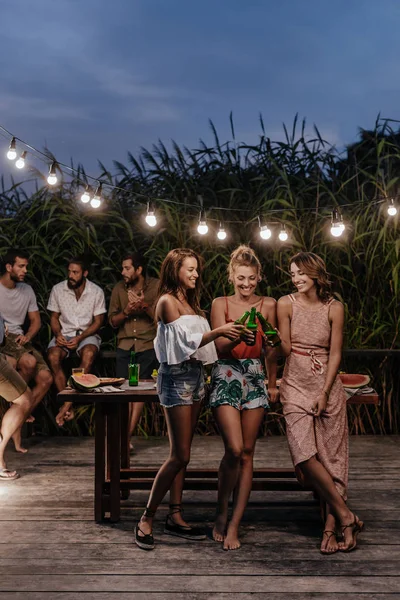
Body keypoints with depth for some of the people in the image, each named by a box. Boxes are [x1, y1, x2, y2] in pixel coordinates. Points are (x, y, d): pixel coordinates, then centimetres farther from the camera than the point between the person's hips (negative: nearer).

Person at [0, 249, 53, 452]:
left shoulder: (27, 290, 14)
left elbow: (35, 321, 19)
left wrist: (27, 336, -3)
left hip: (17, 338, 6)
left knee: (46, 378, -14)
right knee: (29, 362, -33)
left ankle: (18, 423, -6)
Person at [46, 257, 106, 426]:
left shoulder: (96, 291, -4)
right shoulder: (58, 290, 0)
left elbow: (98, 321, -2)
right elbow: (54, 317, 9)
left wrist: (80, 338, -17)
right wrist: (58, 334, -12)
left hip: (87, 334, -1)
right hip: (64, 333, 2)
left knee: (88, 354, -37)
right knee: (53, 356, -31)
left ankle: (67, 404, -33)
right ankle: (68, 407, -27)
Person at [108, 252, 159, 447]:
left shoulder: (156, 287, -1)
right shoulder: (119, 288, 7)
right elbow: (112, 321, 8)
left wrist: (145, 306, -18)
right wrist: (127, 311, -10)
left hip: (148, 344, -3)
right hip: (125, 345, 3)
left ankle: (126, 436, -7)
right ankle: (125, 436, 0)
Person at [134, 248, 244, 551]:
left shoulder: (191, 301, 17)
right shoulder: (167, 301, -8)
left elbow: (200, 342, 13)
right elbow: (186, 341, -16)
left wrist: (231, 336, 3)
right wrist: (218, 331, -28)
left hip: (196, 375, 8)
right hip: (177, 377, -8)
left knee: (181, 453, 10)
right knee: (180, 455, -9)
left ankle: (176, 517, 16)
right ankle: (146, 519, -1)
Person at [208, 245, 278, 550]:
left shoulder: (268, 305, 5)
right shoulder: (221, 304, 1)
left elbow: (271, 349, 12)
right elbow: (220, 347, -8)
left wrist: (272, 384, 15)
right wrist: (238, 337, -27)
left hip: (255, 378, 3)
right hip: (226, 376, -2)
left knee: (247, 452, 2)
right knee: (234, 449, -15)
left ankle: (234, 524, 9)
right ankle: (221, 514, 6)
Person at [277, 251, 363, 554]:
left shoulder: (334, 307, 1)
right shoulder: (286, 304, 1)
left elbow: (335, 354, -1)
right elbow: (286, 349, 4)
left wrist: (324, 393, -8)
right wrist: (274, 341, -16)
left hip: (328, 386, 1)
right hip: (296, 385, 0)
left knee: (332, 456, -1)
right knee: (305, 453, -15)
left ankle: (331, 527, 5)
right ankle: (347, 517, -5)